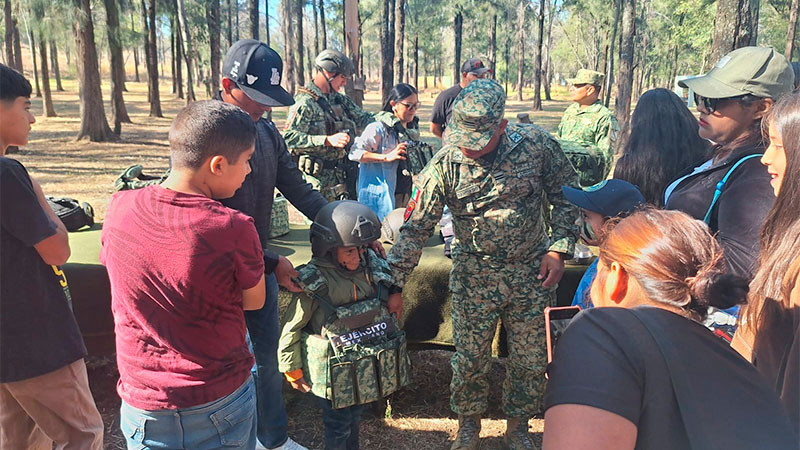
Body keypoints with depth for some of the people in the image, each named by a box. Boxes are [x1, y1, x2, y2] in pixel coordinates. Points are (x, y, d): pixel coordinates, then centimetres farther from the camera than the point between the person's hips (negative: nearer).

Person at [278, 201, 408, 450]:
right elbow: (291, 328, -14)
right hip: (333, 372, -5)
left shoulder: (372, 269, -7)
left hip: (365, 367, 5)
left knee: (355, 416, 24)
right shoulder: (314, 283, -24)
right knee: (338, 424, 11)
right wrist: (293, 370, -7)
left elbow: (388, 309, 10)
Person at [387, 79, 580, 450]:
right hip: (474, 276, -1)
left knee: (531, 361, 11)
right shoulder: (446, 163, -14)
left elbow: (567, 197, 3)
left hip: (532, 273, 1)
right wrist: (393, 281, -15)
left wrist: (559, 249, -5)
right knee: (470, 359, 7)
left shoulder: (537, 144, -11)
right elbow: (416, 226, -12)